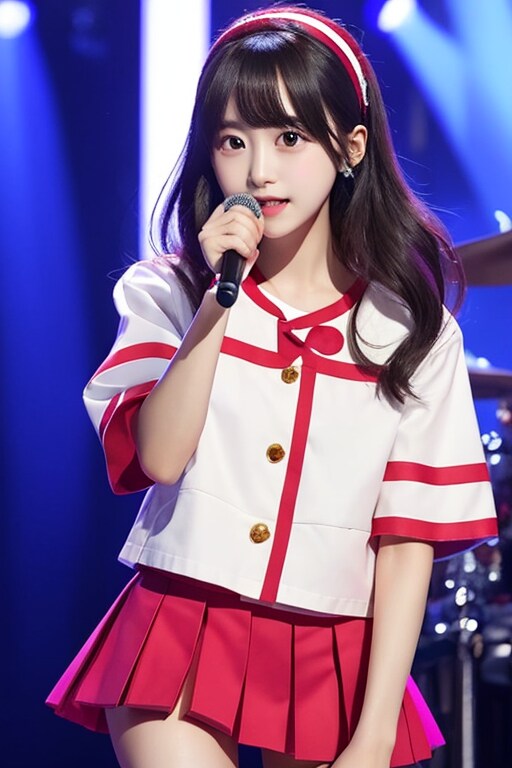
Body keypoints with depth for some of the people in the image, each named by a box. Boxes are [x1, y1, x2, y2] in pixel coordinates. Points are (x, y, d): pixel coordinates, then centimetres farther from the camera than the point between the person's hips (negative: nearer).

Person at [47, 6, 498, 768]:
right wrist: (218, 298, -19)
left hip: (331, 667, 1)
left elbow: (409, 539, -3)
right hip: (180, 647, -1)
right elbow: (157, 455, -13)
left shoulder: (413, 331, 0)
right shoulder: (168, 294, 1)